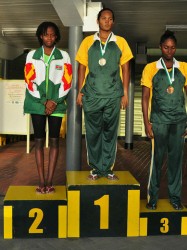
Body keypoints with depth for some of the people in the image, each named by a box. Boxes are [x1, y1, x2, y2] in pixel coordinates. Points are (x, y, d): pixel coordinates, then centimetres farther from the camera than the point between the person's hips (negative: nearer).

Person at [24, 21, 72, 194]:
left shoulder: (64, 56, 5)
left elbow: (67, 82, 1)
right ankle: (41, 181, 3)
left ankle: (50, 181, 4)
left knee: (54, 140, -1)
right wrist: (44, 101, -8)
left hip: (57, 103, 0)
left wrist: (54, 101, -8)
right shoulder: (32, 55, 6)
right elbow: (29, 81, 1)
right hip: (37, 103, 0)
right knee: (39, 140, -1)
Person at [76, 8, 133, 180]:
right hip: (92, 95, 0)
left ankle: (107, 168, 15)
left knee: (110, 133, 5)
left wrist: (125, 93, 1)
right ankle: (95, 168, 16)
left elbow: (125, 69, 6)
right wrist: (80, 92, 3)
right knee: (93, 133, 5)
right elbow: (82, 68, 8)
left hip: (113, 95, 0)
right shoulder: (88, 42, 6)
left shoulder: (120, 42, 6)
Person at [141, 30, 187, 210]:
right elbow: (145, 98, 1)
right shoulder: (150, 68, 1)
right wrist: (146, 123, -6)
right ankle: (152, 196, 16)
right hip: (159, 121, -2)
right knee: (157, 159, 3)